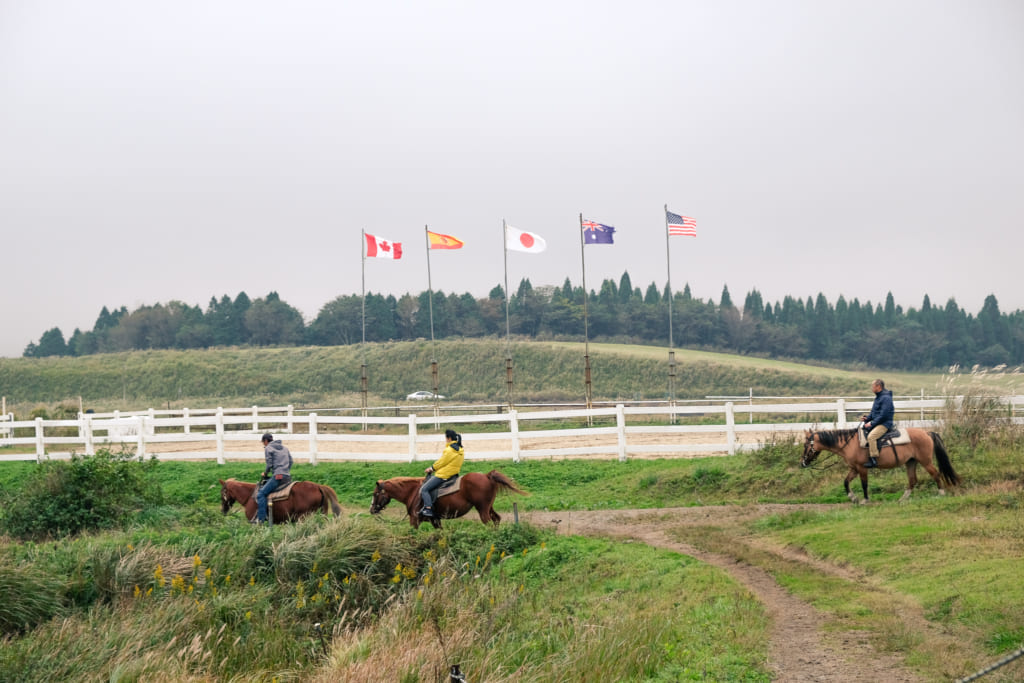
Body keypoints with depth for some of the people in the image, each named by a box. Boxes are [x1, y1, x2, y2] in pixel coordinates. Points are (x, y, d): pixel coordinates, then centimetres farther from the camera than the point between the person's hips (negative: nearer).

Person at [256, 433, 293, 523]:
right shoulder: (284, 448, 22)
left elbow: (269, 465, -7)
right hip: (288, 477, 9)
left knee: (261, 493, -9)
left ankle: (261, 519, -19)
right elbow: (290, 461, 21)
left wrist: (265, 473, 9)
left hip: (278, 476, -9)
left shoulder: (268, 448, 0)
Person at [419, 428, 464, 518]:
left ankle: (428, 509, -24)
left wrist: (431, 468, 5)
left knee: (424, 489, -9)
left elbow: (441, 462, -12)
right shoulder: (460, 450, 9)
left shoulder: (449, 450, -19)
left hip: (443, 475, -10)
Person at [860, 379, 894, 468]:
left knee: (871, 436, -31)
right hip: (876, 423, 11)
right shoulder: (878, 397, 17)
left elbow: (883, 415, -21)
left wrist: (872, 423, -19)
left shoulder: (886, 398, -15)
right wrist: (867, 418, 5)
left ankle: (873, 460, -32)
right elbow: (873, 412, 24)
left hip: (884, 424, -11)